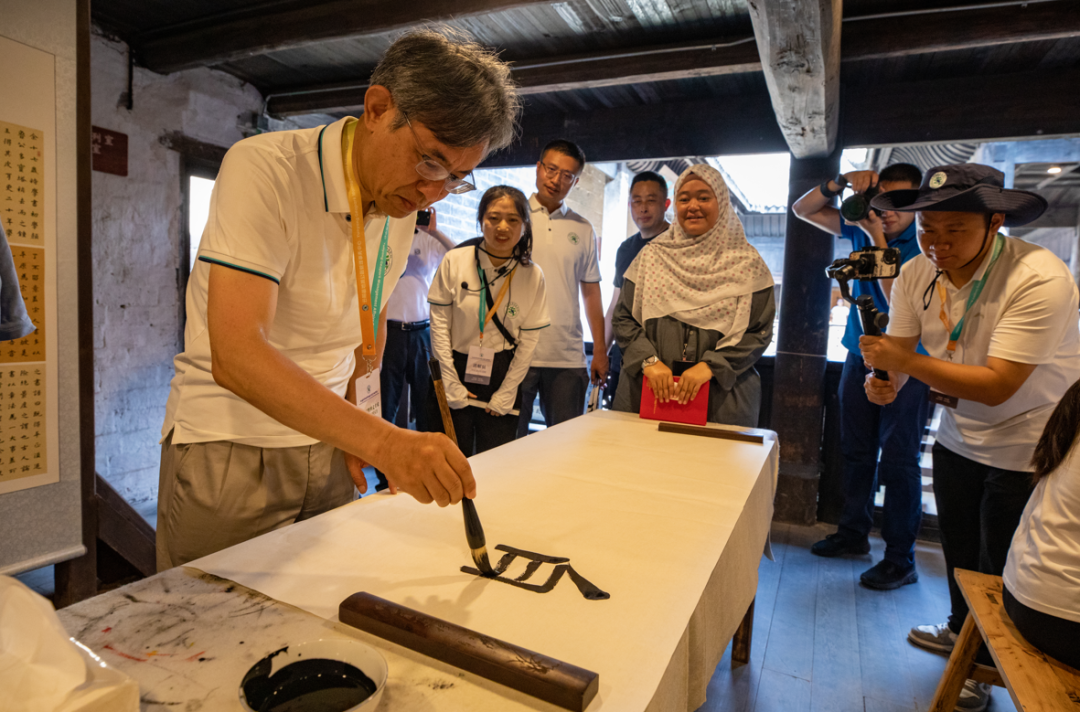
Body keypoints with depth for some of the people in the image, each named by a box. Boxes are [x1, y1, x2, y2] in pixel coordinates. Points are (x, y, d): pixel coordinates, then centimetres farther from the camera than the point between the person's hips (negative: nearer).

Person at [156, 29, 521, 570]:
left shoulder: (403, 206, 1)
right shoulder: (263, 170, -21)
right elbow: (235, 355, -31)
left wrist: (358, 424, 6)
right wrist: (381, 441, -41)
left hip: (326, 440, 6)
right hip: (229, 444, -5)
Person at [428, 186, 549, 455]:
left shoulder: (533, 275, -4)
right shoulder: (456, 261, -7)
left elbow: (529, 339, -1)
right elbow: (439, 323, -5)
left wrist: (506, 393, -3)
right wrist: (451, 384, -7)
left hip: (502, 376, 1)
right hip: (457, 370, 0)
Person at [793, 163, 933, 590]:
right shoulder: (863, 225, 3)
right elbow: (802, 210, 6)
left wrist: (879, 239, -24)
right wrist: (842, 183, -11)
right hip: (860, 357, 6)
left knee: (898, 461, -1)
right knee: (857, 452, 15)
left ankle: (900, 559, 12)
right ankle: (853, 533, 30)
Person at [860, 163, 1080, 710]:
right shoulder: (916, 274, -9)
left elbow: (997, 386, -32)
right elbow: (900, 349, -6)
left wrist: (906, 362, -39)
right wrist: (887, 382, -27)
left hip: (1027, 445, -6)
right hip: (958, 435, 6)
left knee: (1000, 569, 10)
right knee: (957, 547, 23)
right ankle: (961, 629, 50)